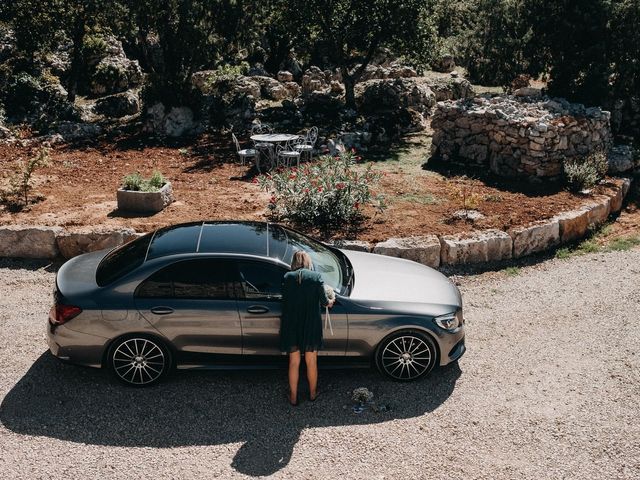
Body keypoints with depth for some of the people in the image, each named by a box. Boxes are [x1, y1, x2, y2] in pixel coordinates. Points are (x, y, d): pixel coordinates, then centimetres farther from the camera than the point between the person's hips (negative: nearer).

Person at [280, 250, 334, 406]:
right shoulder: (316, 277, -8)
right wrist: (329, 303, 16)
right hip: (311, 326, -1)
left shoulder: (287, 277, -5)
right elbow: (323, 301, -6)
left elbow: (285, 301, -3)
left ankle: (293, 397, 27)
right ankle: (313, 393, 34)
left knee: (294, 362, 15)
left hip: (291, 327, 1)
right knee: (311, 362, 17)